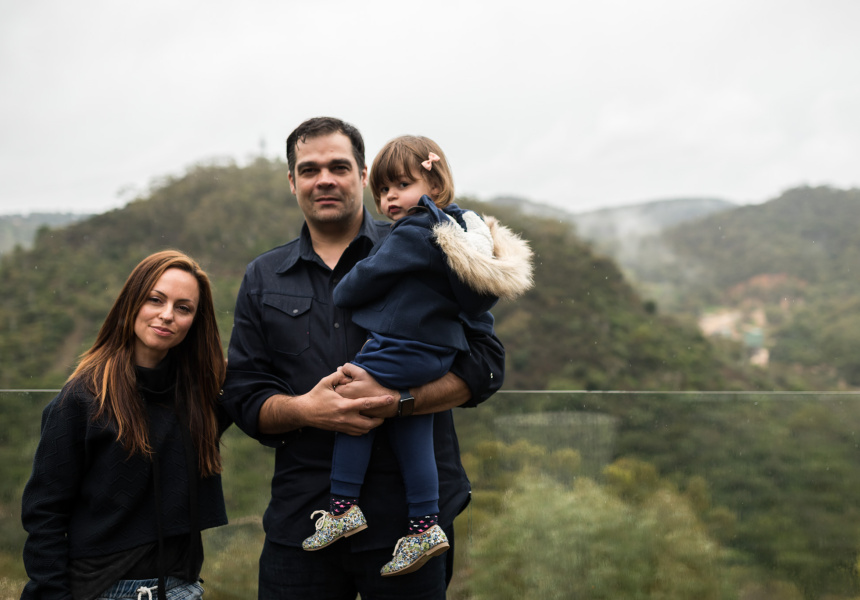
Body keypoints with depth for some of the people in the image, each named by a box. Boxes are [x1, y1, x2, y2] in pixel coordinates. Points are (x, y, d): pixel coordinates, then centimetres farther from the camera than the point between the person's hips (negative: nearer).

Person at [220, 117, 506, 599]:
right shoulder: (263, 279, 12)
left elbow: (485, 361, -4)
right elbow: (242, 395, 9)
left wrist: (397, 401, -18)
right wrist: (304, 410, -12)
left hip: (410, 515, -2)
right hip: (299, 519, 3)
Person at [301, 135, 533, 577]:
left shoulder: (413, 233, -15)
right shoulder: (462, 230, 13)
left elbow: (369, 277, -10)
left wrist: (338, 298, 8)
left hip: (398, 350, -9)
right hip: (437, 352, 9)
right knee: (412, 433, 13)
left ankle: (344, 507, 6)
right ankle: (424, 525, 17)